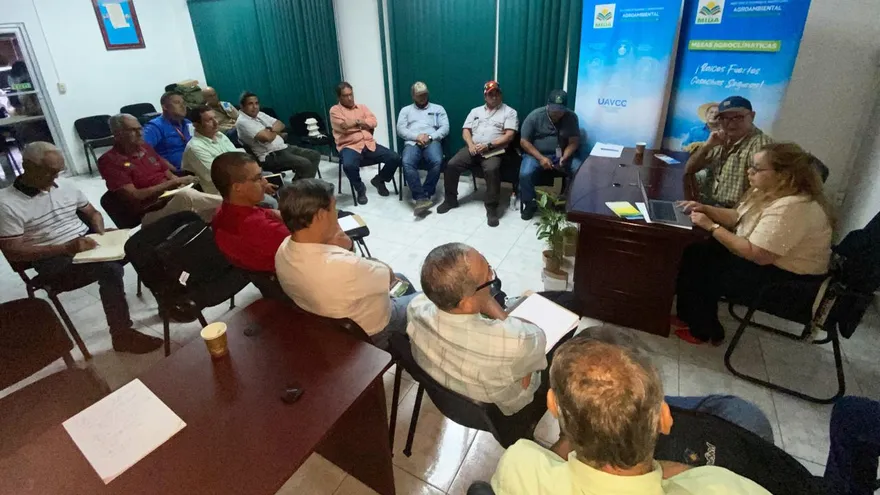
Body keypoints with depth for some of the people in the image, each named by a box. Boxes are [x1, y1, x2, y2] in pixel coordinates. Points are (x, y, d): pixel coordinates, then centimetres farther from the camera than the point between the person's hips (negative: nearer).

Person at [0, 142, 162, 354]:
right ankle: (122, 335, -23)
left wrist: (101, 233, -3)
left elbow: (92, 213, 19)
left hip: (88, 242, 6)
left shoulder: (64, 186, 5)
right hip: (53, 260, -6)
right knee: (110, 269, -34)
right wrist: (66, 248, -23)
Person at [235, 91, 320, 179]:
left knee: (315, 155, 1)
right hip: (270, 156, -9)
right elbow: (268, 137, -23)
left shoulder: (260, 114, 15)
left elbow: (281, 125, 13)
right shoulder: (242, 122, -12)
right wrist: (276, 131, -1)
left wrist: (272, 129, -9)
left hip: (283, 147, 10)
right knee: (305, 164, -26)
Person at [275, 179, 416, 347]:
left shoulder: (284, 249, -18)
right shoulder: (344, 266, -44)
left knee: (401, 280, 26)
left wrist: (345, 247, -21)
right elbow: (389, 275, -24)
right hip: (369, 334, -7)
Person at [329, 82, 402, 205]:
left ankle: (379, 180, 14)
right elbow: (343, 126, -12)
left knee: (395, 158, -14)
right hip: (349, 146, -4)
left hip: (369, 144, 4)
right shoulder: (335, 110, 7)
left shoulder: (362, 107, 21)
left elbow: (373, 122, 4)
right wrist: (360, 122, 3)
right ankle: (360, 189, -7)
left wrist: (353, 123, -4)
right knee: (349, 165, -39)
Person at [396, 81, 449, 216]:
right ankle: (423, 198, -37)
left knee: (437, 161, -35)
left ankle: (422, 197, -27)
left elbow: (445, 128, 9)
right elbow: (400, 130, 10)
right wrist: (416, 136, -9)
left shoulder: (438, 108, 24)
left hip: (432, 142, 0)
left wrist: (430, 137, -9)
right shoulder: (406, 110, 26)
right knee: (407, 163, -35)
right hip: (412, 142, 0)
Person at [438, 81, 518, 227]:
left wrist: (488, 145, -15)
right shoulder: (476, 111, 22)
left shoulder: (509, 112, 8)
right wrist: (471, 144, -8)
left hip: (493, 150, -4)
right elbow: (466, 130, 14)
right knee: (451, 165, -17)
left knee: (492, 169, -36)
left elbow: (509, 136, -4)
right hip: (473, 148, 4)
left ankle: (491, 208, -24)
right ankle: (451, 199, 1)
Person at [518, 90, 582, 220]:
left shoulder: (571, 117, -3)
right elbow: (524, 141, -10)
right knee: (525, 174, -31)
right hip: (536, 154, -2)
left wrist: (564, 157, -25)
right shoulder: (535, 116, -10)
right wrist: (541, 158, -21)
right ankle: (530, 204, -6)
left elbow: (574, 142, -5)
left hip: (563, 155, 2)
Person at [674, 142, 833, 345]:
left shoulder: (791, 209, -29)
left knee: (700, 270, -11)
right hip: (762, 257, 10)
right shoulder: (768, 192, 1)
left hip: (786, 278, -9)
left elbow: (756, 254, -32)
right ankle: (691, 317, 10)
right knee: (694, 254, -1)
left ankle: (703, 330, 11)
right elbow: (737, 217, 12)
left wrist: (712, 226, -27)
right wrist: (705, 209, -5)